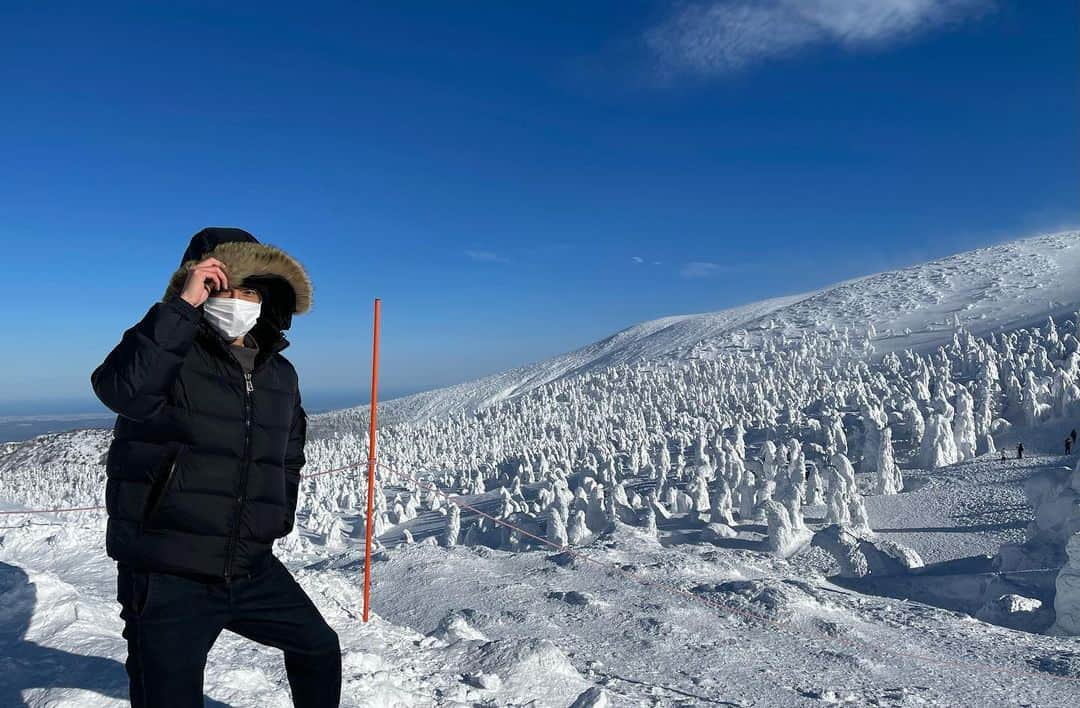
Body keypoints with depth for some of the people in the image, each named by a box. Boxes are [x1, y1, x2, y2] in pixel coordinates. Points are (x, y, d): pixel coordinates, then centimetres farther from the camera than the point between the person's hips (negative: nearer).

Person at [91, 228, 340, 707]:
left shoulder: (281, 374, 9)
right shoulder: (169, 349, -9)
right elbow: (122, 388, -33)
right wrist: (183, 305, -31)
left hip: (251, 568, 6)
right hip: (167, 576, -6)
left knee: (320, 648, 19)